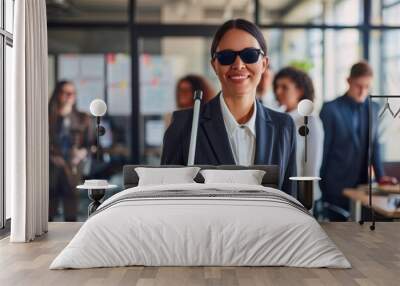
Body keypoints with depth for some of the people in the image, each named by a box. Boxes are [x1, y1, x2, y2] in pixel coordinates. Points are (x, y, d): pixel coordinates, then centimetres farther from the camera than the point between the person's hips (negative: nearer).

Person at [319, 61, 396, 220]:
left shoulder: (373, 109, 8)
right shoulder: (331, 109, -6)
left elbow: (374, 145, 13)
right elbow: (323, 149, -4)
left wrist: (380, 176, 5)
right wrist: (320, 183, -2)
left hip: (362, 183, 4)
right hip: (337, 185, -4)